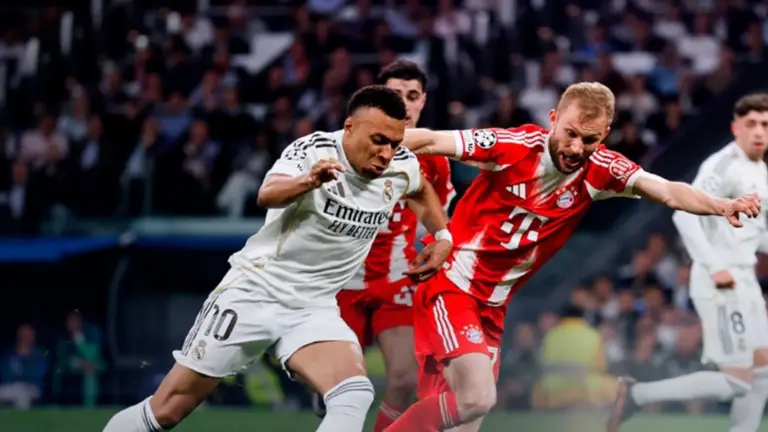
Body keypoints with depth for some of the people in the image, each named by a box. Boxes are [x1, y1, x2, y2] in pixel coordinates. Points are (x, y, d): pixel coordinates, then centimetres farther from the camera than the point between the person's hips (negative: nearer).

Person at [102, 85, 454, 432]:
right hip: (255, 290, -4)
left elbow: (422, 189, 24)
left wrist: (442, 236, 11)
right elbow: (267, 195, -38)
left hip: (313, 308, 4)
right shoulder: (314, 149, -18)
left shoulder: (401, 166, -2)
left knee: (355, 396, -25)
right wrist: (309, 181, -58)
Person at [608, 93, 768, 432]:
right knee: (736, 382, -11)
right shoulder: (724, 165, -16)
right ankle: (638, 395, -5)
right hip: (721, 286, -10)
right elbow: (684, 213, -25)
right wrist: (715, 267, -29)